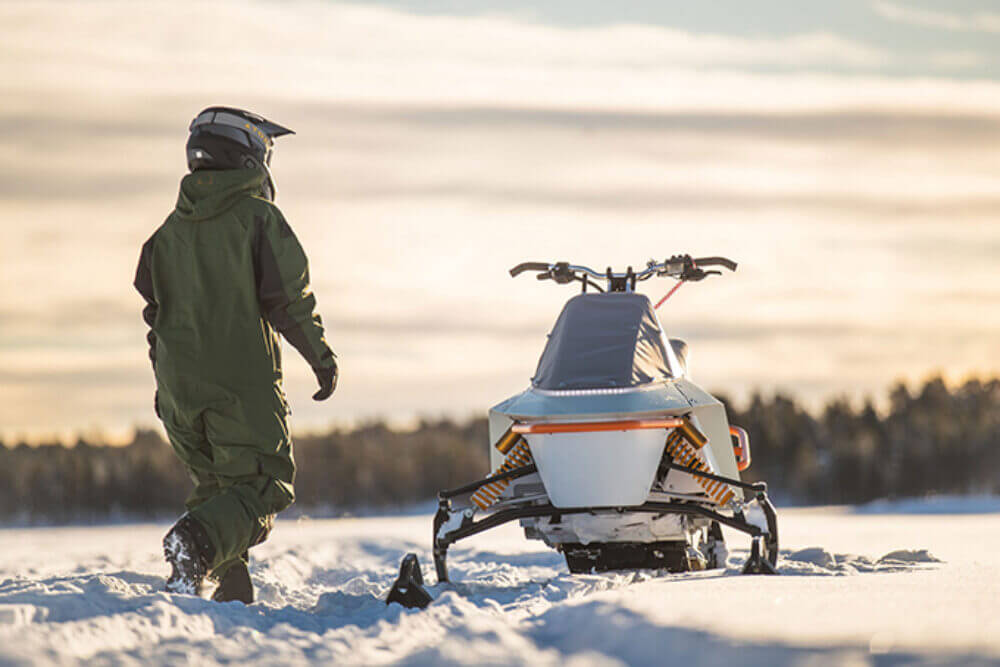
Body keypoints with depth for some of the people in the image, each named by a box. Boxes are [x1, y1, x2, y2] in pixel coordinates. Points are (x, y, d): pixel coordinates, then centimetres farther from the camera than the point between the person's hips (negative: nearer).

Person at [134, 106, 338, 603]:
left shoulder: (170, 230, 12)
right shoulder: (257, 216, -7)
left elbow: (154, 310, 15)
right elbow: (289, 297, -10)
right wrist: (321, 356, 2)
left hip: (179, 382, 6)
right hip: (243, 377, -6)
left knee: (215, 485, 17)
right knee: (261, 487, -4)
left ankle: (233, 595, 6)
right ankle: (197, 542, -31)